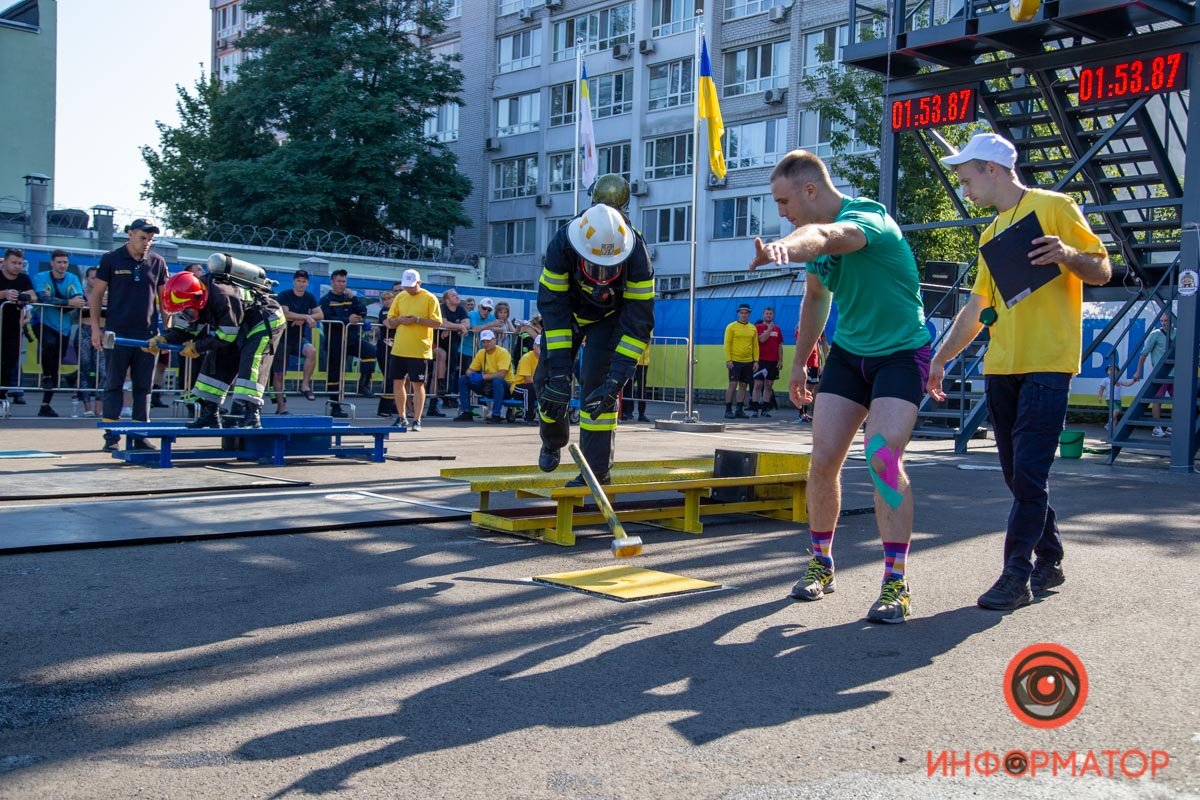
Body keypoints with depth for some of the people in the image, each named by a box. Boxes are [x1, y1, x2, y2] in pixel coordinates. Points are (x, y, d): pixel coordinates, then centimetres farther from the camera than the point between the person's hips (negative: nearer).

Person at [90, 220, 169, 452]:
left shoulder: (157, 262, 8)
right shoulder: (111, 259, 1)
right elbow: (96, 295, 4)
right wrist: (96, 328, -3)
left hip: (148, 335, 3)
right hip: (117, 334, -2)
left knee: (143, 387, 5)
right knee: (113, 385, 1)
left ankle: (139, 436, 11)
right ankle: (111, 437, 5)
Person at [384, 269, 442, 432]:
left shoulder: (429, 298, -4)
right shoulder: (400, 297, 9)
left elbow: (437, 323, -9)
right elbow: (390, 323, 11)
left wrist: (418, 319, -20)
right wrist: (400, 319, -10)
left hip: (420, 350, -5)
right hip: (399, 349, 5)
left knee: (418, 384, -1)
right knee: (397, 382, 7)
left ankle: (416, 420, 7)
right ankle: (401, 418, 20)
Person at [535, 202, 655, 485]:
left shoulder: (636, 254, -36)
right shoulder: (561, 246, -35)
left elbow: (638, 320, -32)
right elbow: (552, 307, -31)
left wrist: (618, 377, -38)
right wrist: (559, 370, -36)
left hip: (610, 316, -2)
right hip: (568, 310, 2)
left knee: (597, 384, -16)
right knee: (548, 379, 1)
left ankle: (597, 470, -8)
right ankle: (552, 441, 31)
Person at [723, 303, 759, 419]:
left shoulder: (753, 328, 11)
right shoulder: (731, 327, -2)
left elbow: (755, 346, 12)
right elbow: (727, 344, -5)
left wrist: (756, 361, 5)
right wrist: (728, 360, -13)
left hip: (748, 362, 4)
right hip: (735, 361, -4)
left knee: (743, 385, 7)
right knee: (733, 384, -7)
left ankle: (740, 410, 13)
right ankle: (728, 410, -2)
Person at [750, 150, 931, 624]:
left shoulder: (866, 218, -25)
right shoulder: (817, 233, -1)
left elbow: (828, 237, -51)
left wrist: (785, 248, -72)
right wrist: (799, 363, 17)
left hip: (901, 352, -6)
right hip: (848, 353, 7)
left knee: (883, 460, -20)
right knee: (823, 459, -2)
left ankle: (896, 582, -8)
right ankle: (820, 565, 16)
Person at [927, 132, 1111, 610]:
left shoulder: (1053, 207, -1)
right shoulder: (992, 234, 19)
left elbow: (1102, 271, -3)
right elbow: (977, 306, 21)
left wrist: (1068, 255, -24)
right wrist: (941, 358, 16)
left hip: (1047, 364, -7)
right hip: (1000, 367, 7)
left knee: (1029, 473, -11)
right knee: (1018, 475, 8)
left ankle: (1017, 575, -7)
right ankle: (1048, 561, 21)